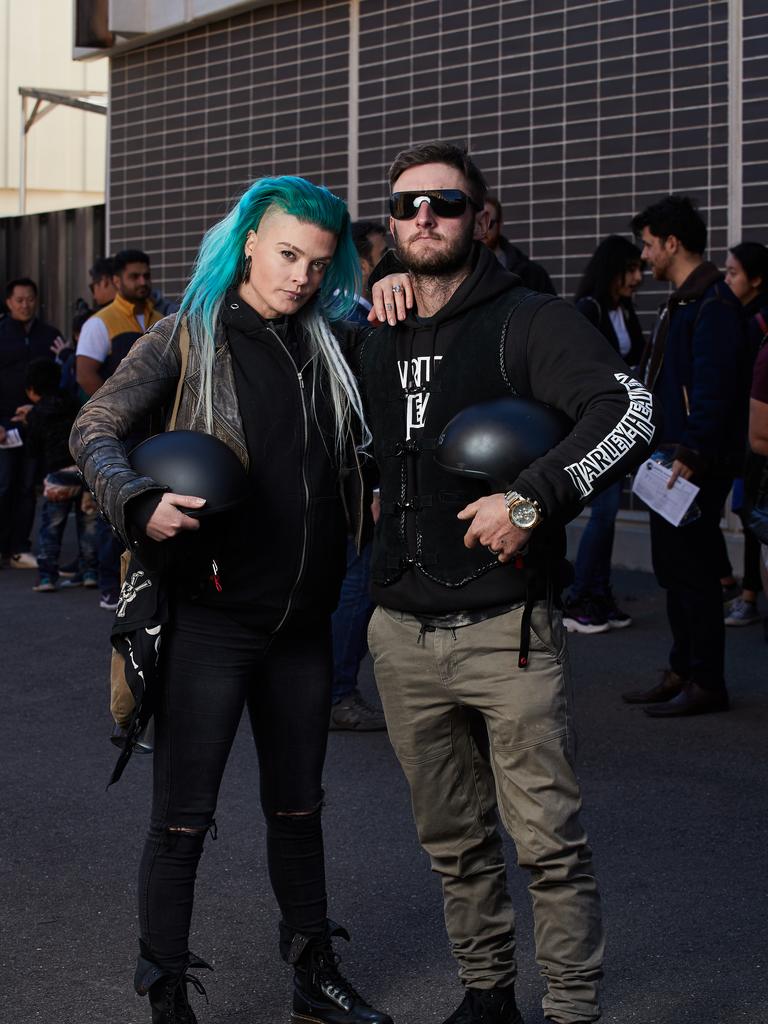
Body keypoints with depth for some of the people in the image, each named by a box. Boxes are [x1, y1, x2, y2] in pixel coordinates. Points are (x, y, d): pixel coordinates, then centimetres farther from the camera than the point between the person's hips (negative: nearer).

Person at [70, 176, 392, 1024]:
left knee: (298, 806, 18)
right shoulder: (188, 340, -3)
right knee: (183, 818, 0)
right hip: (210, 619, -5)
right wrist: (140, 505, -28)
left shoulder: (328, 347, 10)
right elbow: (94, 430, -8)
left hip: (301, 621, 5)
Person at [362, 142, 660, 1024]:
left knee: (548, 840, -5)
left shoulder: (530, 322, -5)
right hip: (401, 632, 6)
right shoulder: (377, 341, 14)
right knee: (452, 839, 15)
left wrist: (533, 498, -26)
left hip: (506, 628, -6)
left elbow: (629, 413, -18)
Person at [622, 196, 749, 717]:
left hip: (699, 464, -11)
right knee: (673, 567, 14)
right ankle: (683, 672, 22)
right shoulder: (684, 301, 18)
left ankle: (707, 683, 0)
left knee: (693, 570, -6)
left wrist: (690, 455, -26)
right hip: (674, 458, 11)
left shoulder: (713, 303, -15)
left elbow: (713, 387, -23)